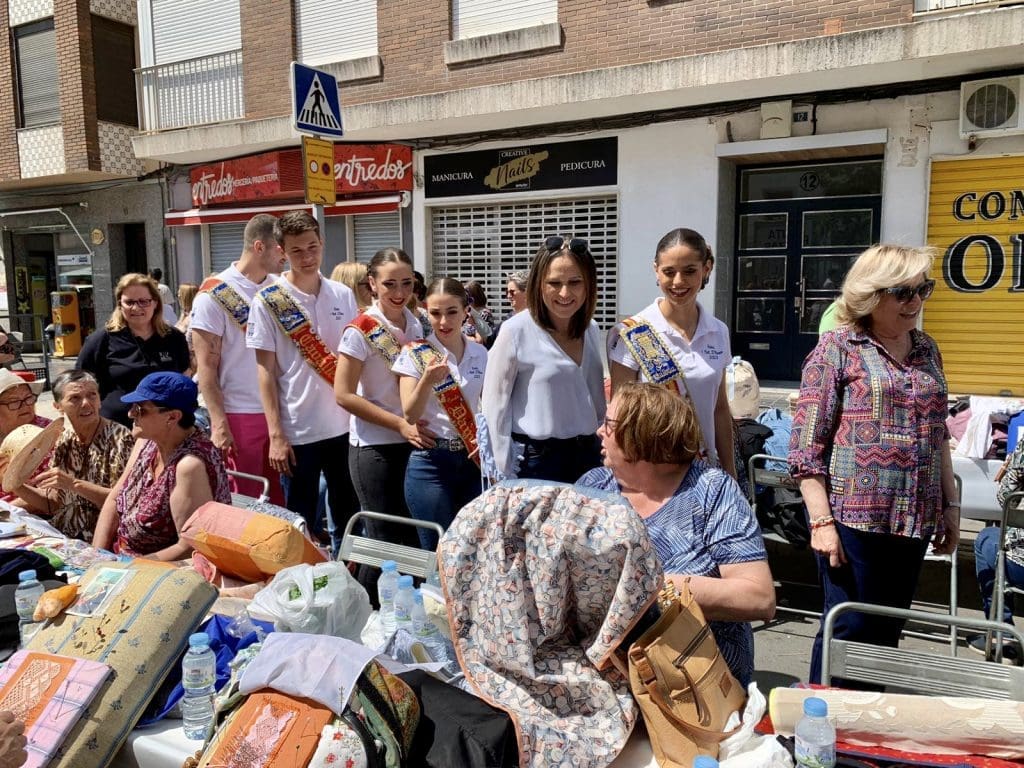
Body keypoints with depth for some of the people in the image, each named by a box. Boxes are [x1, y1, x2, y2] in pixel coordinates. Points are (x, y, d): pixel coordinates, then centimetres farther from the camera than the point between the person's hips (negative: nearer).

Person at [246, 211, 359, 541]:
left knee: (349, 516, 16)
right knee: (302, 522, 9)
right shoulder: (267, 302, -6)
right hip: (297, 431, -3)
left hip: (344, 426, 4)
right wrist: (275, 434, -10)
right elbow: (266, 370, -7)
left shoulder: (344, 295, 3)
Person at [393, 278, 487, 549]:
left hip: (472, 459, 4)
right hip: (430, 461, -3)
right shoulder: (414, 353, -6)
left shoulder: (480, 353, 4)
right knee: (438, 552, 2)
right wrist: (427, 380, -30)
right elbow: (410, 415, -13)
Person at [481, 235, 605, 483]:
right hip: (535, 461, -5)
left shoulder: (591, 329, 3)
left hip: (588, 454, 5)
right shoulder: (516, 330, -13)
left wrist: (604, 443, 12)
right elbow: (495, 404, -11)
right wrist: (506, 474, -11)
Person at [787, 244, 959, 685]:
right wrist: (821, 520, -14)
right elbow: (807, 445, -10)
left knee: (887, 632, 13)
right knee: (850, 631, 0)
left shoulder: (926, 350, 13)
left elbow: (937, 436, 20)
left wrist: (950, 504, 16)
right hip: (853, 516, -6)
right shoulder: (838, 348, -6)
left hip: (914, 520, 6)